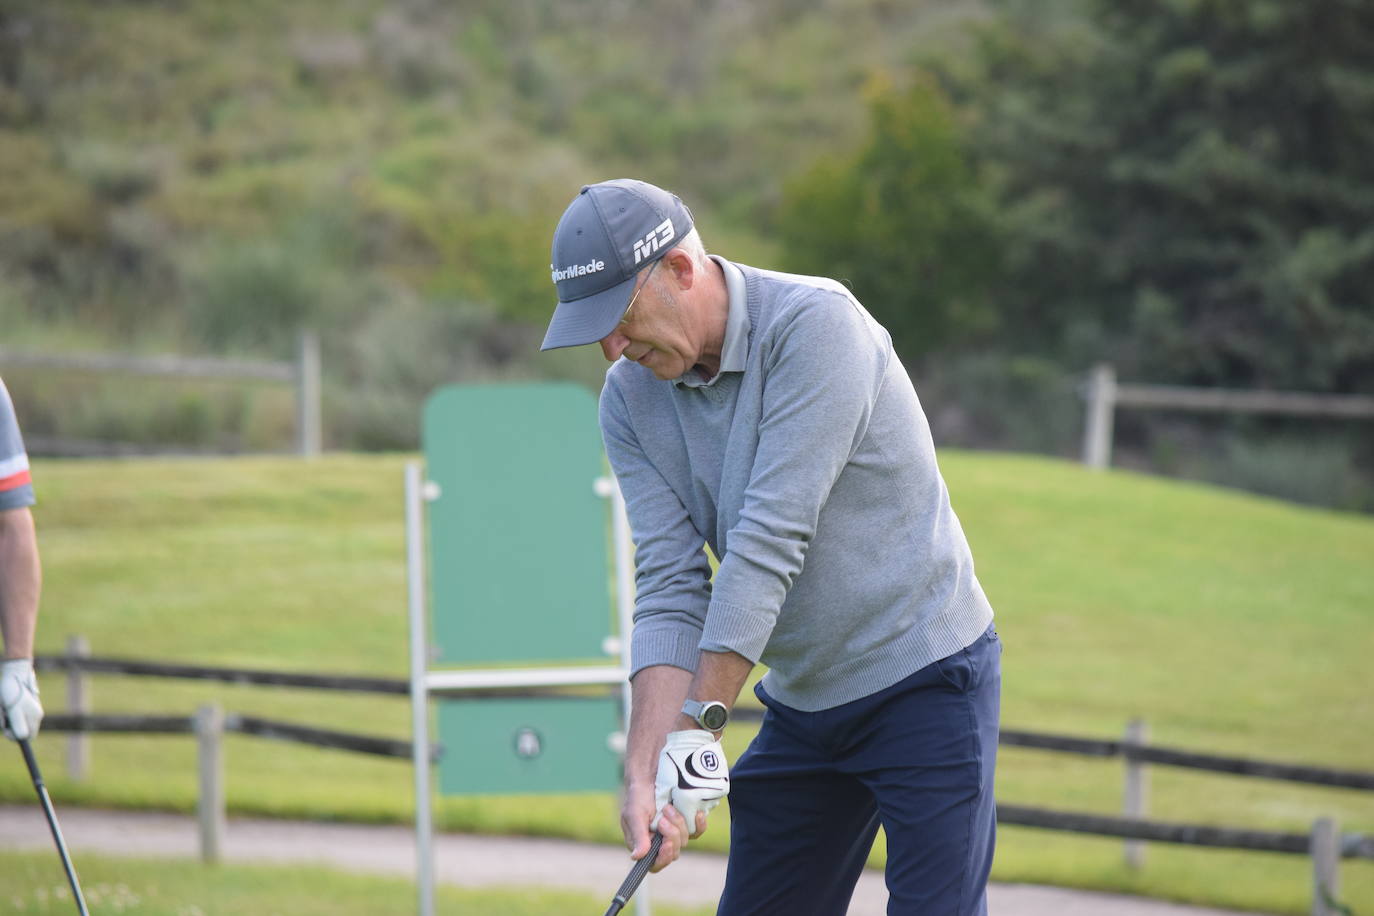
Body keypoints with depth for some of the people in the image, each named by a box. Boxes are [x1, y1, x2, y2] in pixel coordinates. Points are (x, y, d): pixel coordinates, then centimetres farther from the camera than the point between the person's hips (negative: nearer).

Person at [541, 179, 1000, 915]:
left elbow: (770, 541, -25)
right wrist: (645, 772, -19)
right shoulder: (630, 399, -1)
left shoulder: (815, 326, -22)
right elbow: (669, 589, -6)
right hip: (802, 703, 7)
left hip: (924, 679, -7)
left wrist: (701, 723, -24)